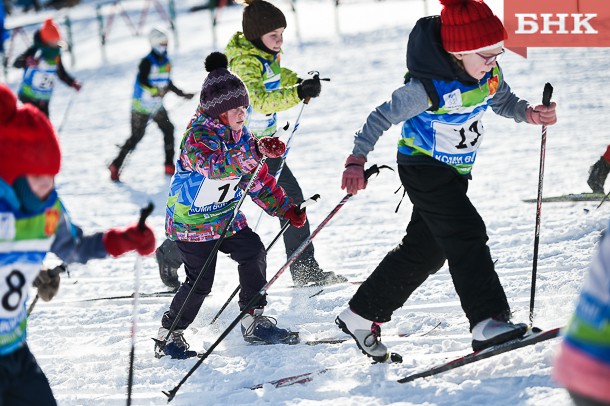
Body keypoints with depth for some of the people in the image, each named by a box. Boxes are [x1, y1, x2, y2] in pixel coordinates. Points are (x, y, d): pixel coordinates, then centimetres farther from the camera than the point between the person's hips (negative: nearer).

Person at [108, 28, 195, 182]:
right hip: (141, 105, -7)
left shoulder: (166, 62, 7)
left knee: (168, 129, -4)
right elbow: (142, 81, -29)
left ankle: (169, 166, 3)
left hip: (157, 105, 7)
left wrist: (182, 94, 14)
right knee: (136, 136, -7)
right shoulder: (147, 62, -17)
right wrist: (156, 91, -40)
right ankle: (116, 166, 5)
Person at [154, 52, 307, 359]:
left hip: (227, 218, 8)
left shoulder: (240, 135, 4)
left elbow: (258, 180, 13)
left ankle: (254, 322, 6)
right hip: (191, 222, -7)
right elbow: (214, 165, -43)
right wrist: (256, 151, -52)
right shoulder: (198, 135, -22)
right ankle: (168, 335, 9)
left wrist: (285, 209, 7)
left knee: (254, 253, -6)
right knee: (200, 282, -8)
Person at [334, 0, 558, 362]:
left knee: (425, 250, 13)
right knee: (467, 235, -24)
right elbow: (383, 117, -20)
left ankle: (361, 317, 25)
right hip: (423, 166, -8)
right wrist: (357, 160, -26)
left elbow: (503, 101, 9)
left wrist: (529, 114, -11)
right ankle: (488, 322, -30)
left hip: (455, 170, 8)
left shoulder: (489, 72, -9)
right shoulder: (428, 88, -28)